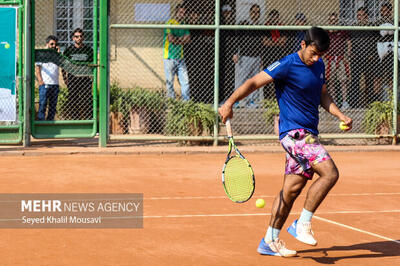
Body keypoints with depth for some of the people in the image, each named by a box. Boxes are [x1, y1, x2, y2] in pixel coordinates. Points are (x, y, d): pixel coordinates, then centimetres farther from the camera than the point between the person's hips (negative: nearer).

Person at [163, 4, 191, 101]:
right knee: (170, 82, -2)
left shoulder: (183, 25, 15)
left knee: (185, 81, 0)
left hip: (180, 57, 6)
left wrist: (177, 39, -8)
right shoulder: (170, 24, -7)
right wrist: (182, 39, -1)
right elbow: (171, 38, -17)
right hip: (170, 57, -6)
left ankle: (187, 101, 1)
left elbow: (188, 38, 8)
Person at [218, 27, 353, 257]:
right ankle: (303, 224, -8)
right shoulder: (287, 65, -13)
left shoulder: (319, 65, 11)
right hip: (295, 132, -8)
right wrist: (229, 103, -28)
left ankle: (270, 241, 14)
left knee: (292, 188, 8)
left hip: (309, 134, 8)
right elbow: (254, 83, -17)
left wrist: (341, 115, 10)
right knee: (330, 173, -19)